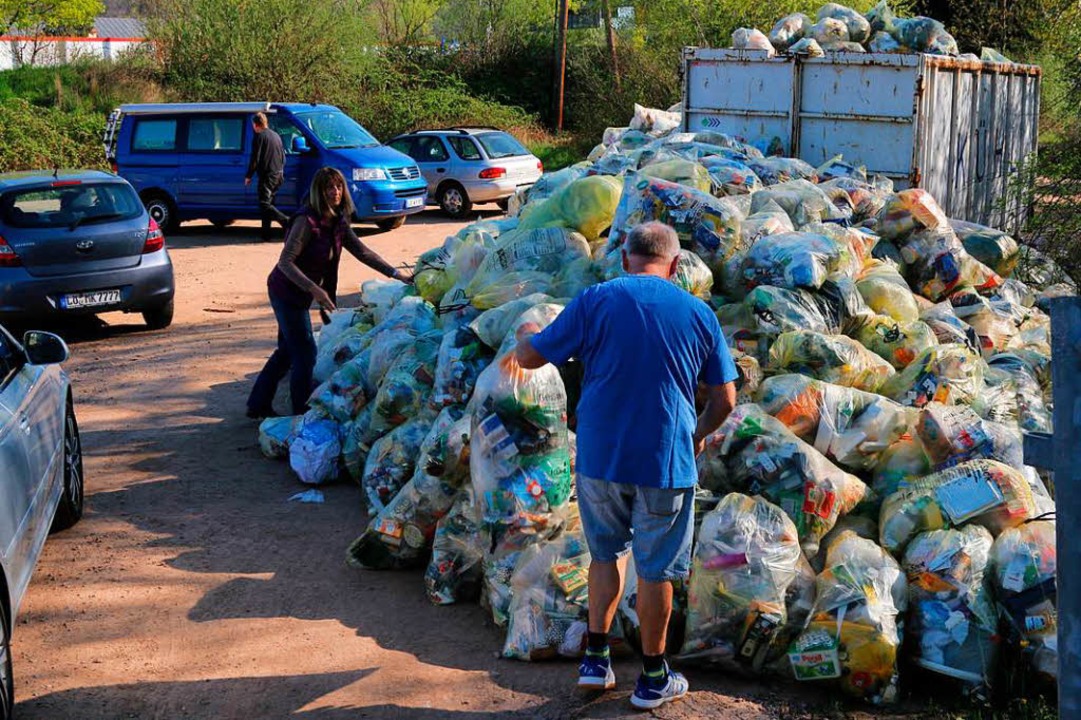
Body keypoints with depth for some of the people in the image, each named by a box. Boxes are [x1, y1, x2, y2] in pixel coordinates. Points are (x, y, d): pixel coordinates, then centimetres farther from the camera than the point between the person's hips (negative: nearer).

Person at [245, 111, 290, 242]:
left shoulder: (259, 137, -9)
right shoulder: (276, 136, 16)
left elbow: (255, 159, -12)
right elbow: (283, 157, 21)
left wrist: (248, 176, -4)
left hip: (267, 176, -8)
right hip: (278, 176, 8)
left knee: (264, 205, -8)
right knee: (267, 204, 13)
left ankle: (287, 221, -26)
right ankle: (266, 234, 11)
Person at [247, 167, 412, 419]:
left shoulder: (338, 223, 2)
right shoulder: (307, 221, -23)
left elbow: (363, 252, 6)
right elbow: (285, 262, -26)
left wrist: (396, 274, -1)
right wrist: (313, 289, -35)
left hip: (300, 294, 9)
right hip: (286, 291, -9)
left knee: (287, 350, 17)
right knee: (305, 352, -4)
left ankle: (258, 404, 27)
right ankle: (301, 411, 8)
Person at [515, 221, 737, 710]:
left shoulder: (596, 301, -5)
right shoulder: (698, 313, 0)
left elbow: (528, 357, -3)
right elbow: (725, 399, 3)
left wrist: (522, 342, 20)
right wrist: (699, 434, 22)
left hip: (600, 457, 1)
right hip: (667, 463, -1)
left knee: (608, 552, 22)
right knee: (656, 569, 11)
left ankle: (596, 659, 21)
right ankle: (653, 678, 22)